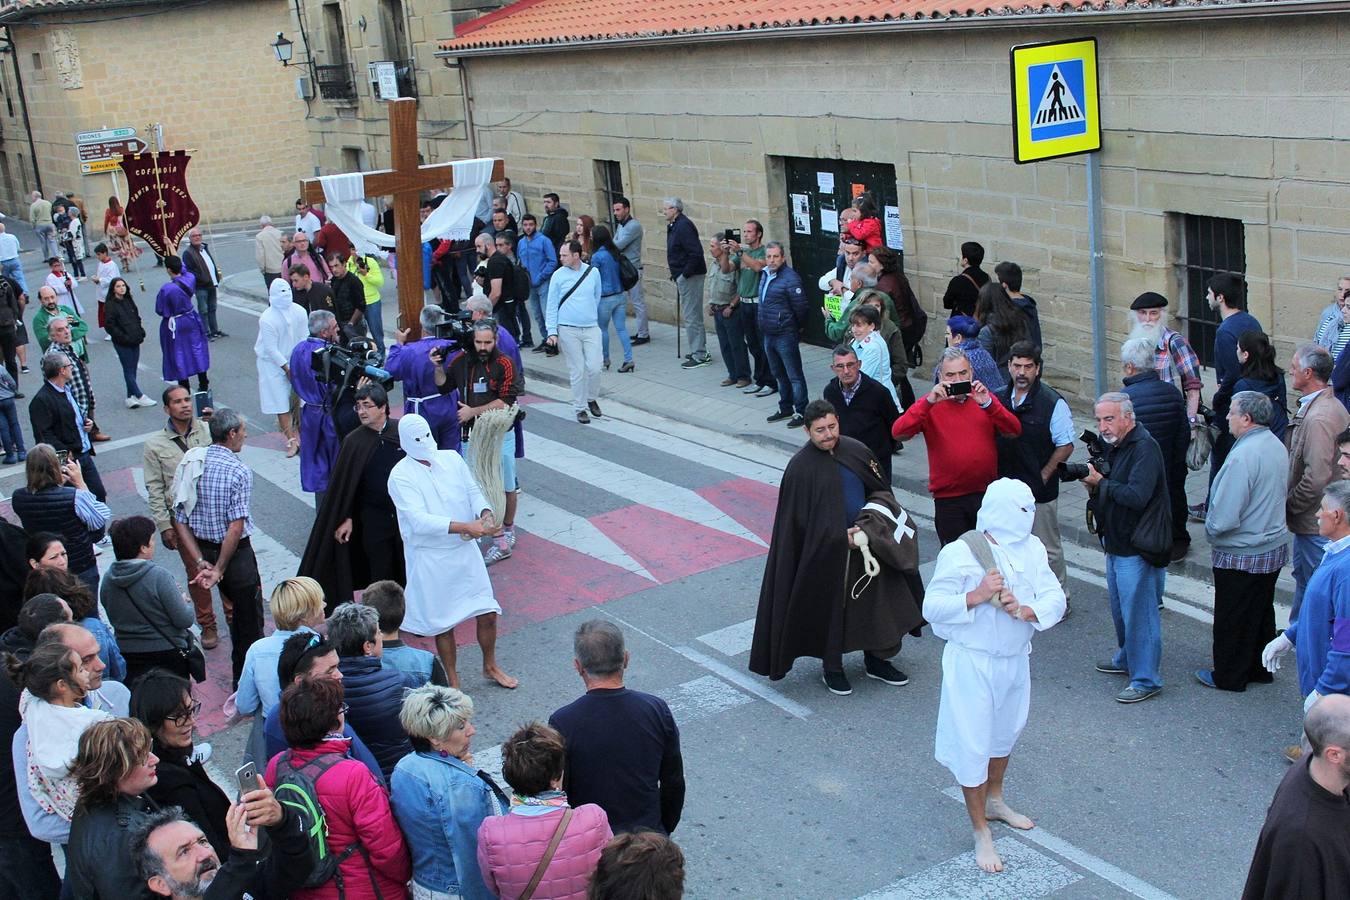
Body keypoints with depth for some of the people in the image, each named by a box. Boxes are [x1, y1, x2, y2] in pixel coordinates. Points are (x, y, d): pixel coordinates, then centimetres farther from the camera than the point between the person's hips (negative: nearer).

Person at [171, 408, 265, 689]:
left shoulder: (191, 464, 0)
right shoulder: (238, 471, -20)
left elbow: (180, 522, -1)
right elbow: (236, 528, -24)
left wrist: (202, 562, -3)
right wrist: (219, 569, -16)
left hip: (204, 549, 7)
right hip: (236, 553, -7)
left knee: (234, 609, 26)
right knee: (250, 621, 9)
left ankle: (240, 672, 41)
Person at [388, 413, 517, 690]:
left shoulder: (451, 458, 0)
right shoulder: (401, 476, -16)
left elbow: (474, 492, 5)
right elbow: (420, 520, -25)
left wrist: (485, 516, -18)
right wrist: (466, 526, -31)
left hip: (466, 550, 4)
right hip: (430, 558, -4)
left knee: (487, 613, 10)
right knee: (443, 623, 10)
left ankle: (490, 666, 35)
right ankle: (452, 680, 29)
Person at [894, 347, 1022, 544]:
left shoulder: (984, 399, 5)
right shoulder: (930, 405, -2)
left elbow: (1014, 431, -8)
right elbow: (898, 433, -18)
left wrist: (987, 404, -23)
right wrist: (929, 402, -27)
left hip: (986, 495, 2)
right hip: (948, 499, -2)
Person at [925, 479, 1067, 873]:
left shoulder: (1032, 548, -4)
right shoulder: (960, 553, -20)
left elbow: (1055, 599, -7)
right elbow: (932, 606, -19)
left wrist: (1023, 610, -26)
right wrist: (976, 596, -32)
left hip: (1015, 659, 6)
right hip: (972, 663, -6)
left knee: (1005, 732, 25)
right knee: (972, 745, 2)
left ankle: (994, 800, 50)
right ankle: (981, 833, 17)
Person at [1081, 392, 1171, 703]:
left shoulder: (1144, 448, -20)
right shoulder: (1114, 446, 11)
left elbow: (1137, 496, -29)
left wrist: (1101, 483, -18)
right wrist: (1093, 482, -4)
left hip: (1137, 548, -10)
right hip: (1117, 543, 10)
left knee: (1139, 612, -4)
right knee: (1120, 608, 22)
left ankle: (1146, 679, 5)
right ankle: (1126, 659, 39)